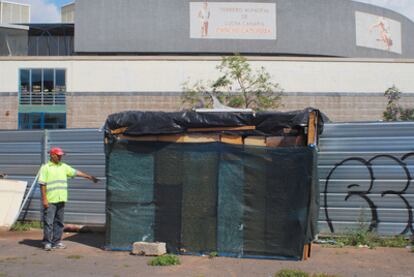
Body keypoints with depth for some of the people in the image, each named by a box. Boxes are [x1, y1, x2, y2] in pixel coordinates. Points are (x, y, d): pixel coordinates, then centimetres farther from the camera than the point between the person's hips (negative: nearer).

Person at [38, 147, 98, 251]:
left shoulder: (63, 166, 14)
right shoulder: (45, 168, -2)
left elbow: (76, 172, 16)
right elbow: (42, 184, -7)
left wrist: (90, 177, 14)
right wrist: (44, 199, -12)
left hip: (61, 200, 5)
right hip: (50, 200, -5)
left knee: (59, 222, 8)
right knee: (48, 222, -3)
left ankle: (56, 242, 16)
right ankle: (47, 243, 6)